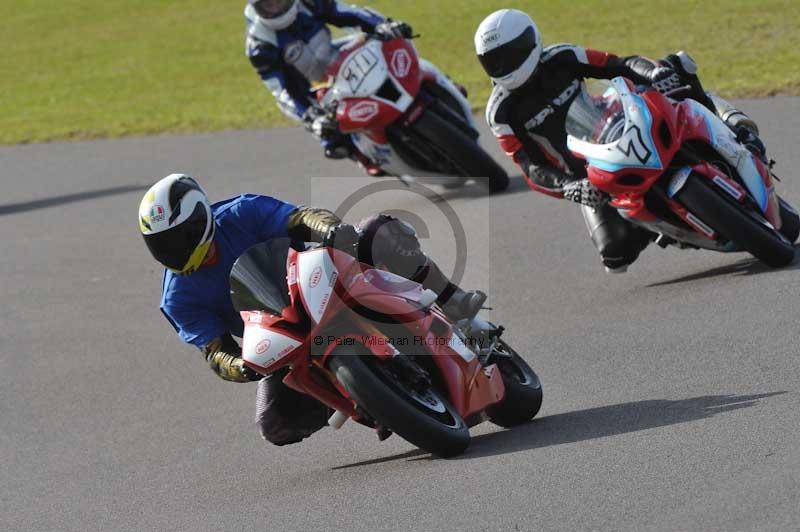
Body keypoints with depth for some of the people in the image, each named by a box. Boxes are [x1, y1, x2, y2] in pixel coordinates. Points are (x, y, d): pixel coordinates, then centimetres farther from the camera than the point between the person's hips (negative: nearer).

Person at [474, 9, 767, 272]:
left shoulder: (561, 59, -8)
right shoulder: (501, 112, -12)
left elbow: (621, 65, -13)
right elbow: (532, 169, -19)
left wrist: (654, 71, -35)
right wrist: (567, 188, -39)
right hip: (587, 177, 0)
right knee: (616, 255, -21)